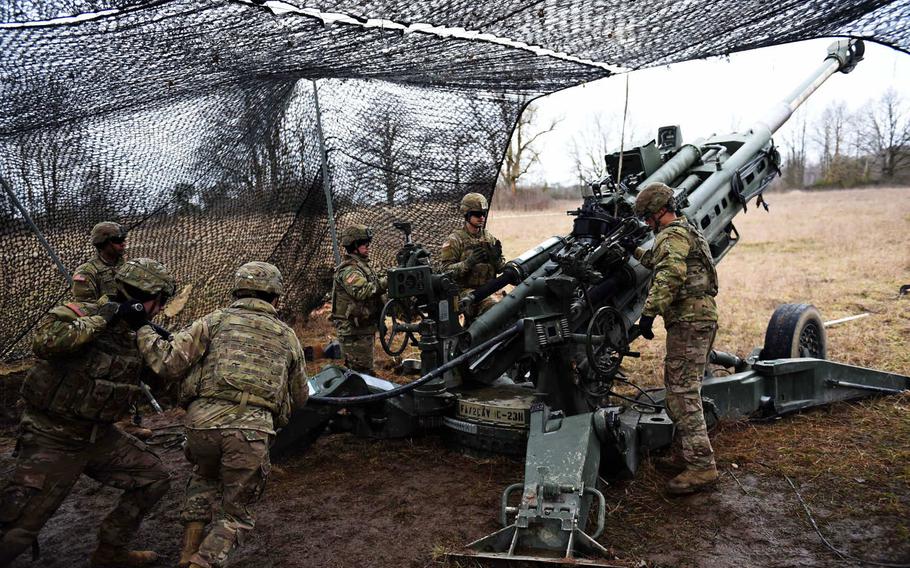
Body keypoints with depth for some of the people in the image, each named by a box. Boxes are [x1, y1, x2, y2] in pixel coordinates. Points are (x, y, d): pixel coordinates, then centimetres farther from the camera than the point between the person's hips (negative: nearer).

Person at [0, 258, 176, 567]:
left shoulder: (135, 336, 4)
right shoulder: (76, 315, -18)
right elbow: (44, 341, -39)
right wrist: (103, 318, -32)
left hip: (99, 436, 7)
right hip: (52, 440, -7)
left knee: (154, 478, 8)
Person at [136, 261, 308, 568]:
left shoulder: (216, 320, 10)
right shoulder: (287, 336, 16)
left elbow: (169, 363, 0)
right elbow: (298, 398, 25)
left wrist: (142, 331, 15)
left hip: (202, 422, 1)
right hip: (251, 431, -1)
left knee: (204, 476, 34)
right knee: (236, 514, 19)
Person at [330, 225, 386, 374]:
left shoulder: (363, 265, 15)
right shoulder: (348, 270, -17)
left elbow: (374, 287, 17)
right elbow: (362, 291, -33)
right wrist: (387, 281, -33)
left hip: (365, 328, 10)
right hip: (354, 332, -10)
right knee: (363, 374, -5)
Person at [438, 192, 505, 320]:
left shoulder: (490, 238, 12)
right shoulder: (454, 240, -4)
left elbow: (500, 269, 12)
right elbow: (445, 270, -11)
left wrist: (496, 258, -11)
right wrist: (469, 262, -24)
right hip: (463, 289, -6)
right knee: (493, 308, -28)